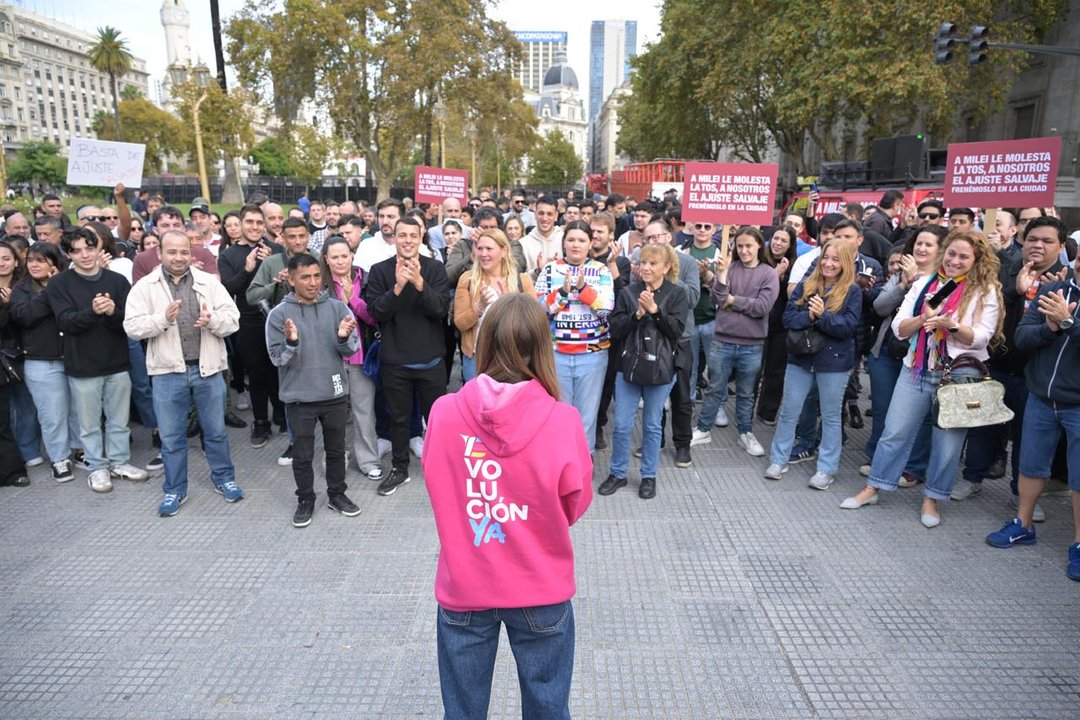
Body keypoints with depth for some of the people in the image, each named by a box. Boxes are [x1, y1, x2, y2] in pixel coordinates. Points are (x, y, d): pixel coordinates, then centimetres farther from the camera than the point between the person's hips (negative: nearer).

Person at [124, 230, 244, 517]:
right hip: (168, 372, 0)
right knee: (171, 436, 10)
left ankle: (224, 479, 31)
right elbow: (132, 328, -6)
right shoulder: (145, 287, 0)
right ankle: (175, 490, 26)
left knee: (215, 430, 14)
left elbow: (233, 319, -2)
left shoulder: (209, 282, 2)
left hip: (207, 369, 1)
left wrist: (212, 320, -23)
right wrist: (163, 318, -22)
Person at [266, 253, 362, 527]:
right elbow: (278, 359, -9)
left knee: (336, 449, 17)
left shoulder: (337, 307, -3)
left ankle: (337, 494, 35)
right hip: (299, 397, -2)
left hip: (335, 394, 2)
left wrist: (343, 338, -24)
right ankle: (305, 500, 30)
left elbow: (352, 349, -3)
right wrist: (292, 342, -28)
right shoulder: (279, 314, -7)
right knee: (302, 454, 11)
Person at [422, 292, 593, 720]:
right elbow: (575, 507, -4)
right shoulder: (562, 422, -20)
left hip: (463, 589, 2)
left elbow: (438, 492, 2)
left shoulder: (444, 413, -15)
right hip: (540, 591, -1)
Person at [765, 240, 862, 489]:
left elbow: (848, 326, -15)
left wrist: (822, 315, -27)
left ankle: (827, 469, 19)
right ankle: (778, 460, 22)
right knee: (788, 412, 9)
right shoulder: (805, 286, 4)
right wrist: (809, 316, -21)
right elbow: (788, 318, -4)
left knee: (831, 416, 9)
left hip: (834, 362, -3)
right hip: (800, 358, 3)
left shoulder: (852, 291, -5)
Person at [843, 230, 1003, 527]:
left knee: (947, 441, 5)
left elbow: (980, 338, -9)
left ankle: (932, 499, 21)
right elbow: (899, 328, 3)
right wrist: (923, 319, -16)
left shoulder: (986, 291, 0)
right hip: (917, 369, 3)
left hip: (960, 374, -2)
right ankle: (873, 488, 18)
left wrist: (951, 325, -25)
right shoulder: (924, 284, 8)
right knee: (895, 432, 6)